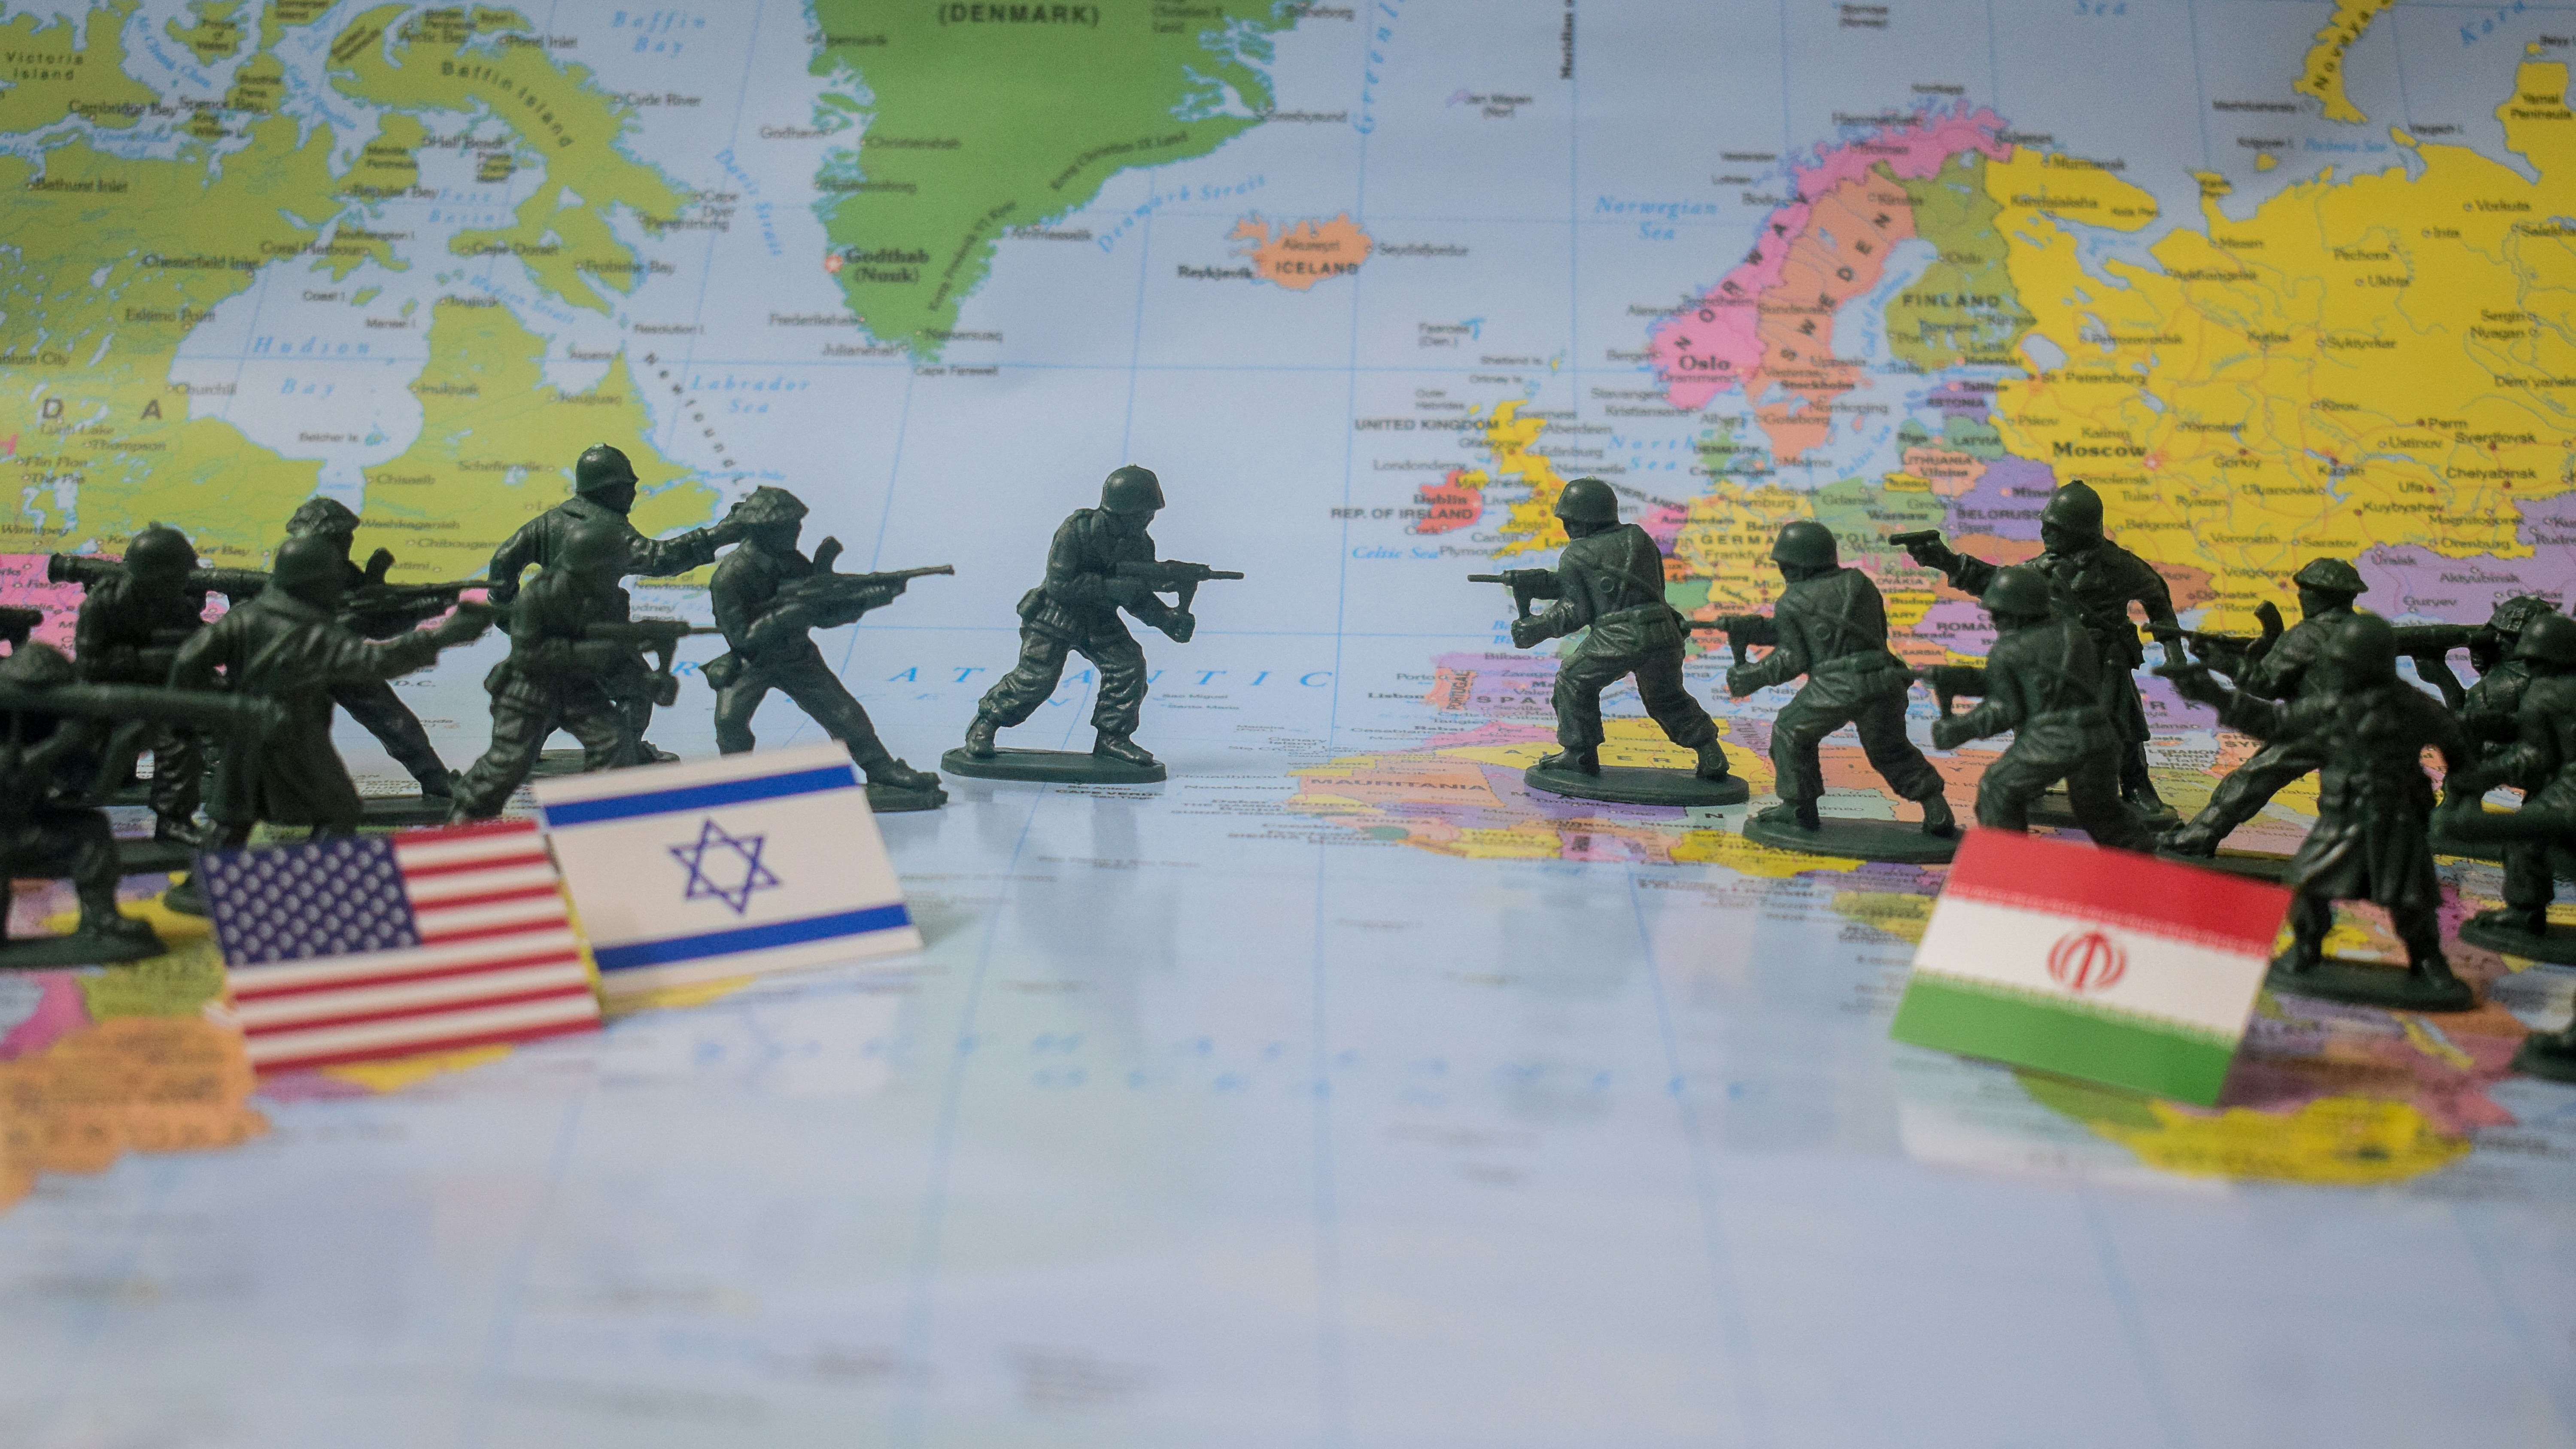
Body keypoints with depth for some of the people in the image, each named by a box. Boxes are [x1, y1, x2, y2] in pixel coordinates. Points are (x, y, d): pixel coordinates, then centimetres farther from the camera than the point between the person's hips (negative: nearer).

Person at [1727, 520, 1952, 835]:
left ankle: (1798, 808, 22)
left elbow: (1793, 659, 3)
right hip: (1884, 683, 5)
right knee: (1891, 750, 21)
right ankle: (1939, 814, 12)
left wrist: (1752, 677, 18)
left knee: (1791, 733, 19)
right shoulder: (1859, 583, 19)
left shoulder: (1793, 602, 6)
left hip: (1837, 688, -5)